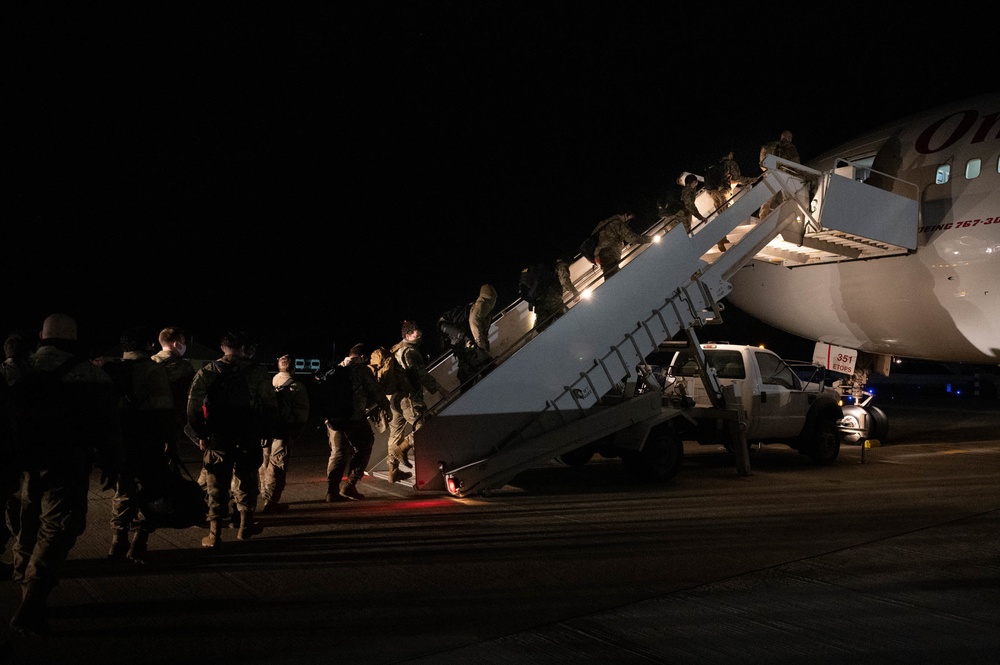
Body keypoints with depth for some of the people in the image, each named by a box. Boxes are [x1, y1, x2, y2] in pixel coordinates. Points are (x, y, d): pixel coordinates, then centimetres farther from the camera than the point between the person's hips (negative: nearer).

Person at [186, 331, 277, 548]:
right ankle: (245, 527, 24)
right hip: (249, 438, 1)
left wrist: (200, 434, 3)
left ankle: (215, 533, 8)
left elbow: (194, 406, -6)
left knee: (216, 483, 8)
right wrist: (267, 432, 5)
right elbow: (270, 405, -4)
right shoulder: (257, 372, -2)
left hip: (217, 438, 0)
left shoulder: (207, 372, -1)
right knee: (246, 480, 17)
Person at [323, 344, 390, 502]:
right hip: (354, 417, -6)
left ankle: (332, 491, 5)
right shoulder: (362, 369, 0)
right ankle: (349, 485, 2)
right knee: (363, 449, 8)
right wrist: (385, 406, 19)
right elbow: (375, 391, 2)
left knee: (338, 452, 10)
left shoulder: (336, 370, 19)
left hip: (332, 417, 6)